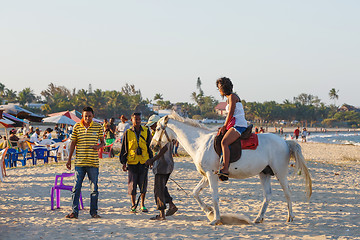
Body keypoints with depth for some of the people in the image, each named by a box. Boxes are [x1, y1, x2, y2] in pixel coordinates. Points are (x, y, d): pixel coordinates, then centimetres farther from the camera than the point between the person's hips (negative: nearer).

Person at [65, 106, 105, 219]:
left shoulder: (98, 127, 2)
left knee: (94, 188, 5)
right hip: (79, 162, 0)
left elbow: (102, 142, 10)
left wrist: (99, 146, -14)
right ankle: (74, 212, 5)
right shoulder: (77, 126, 3)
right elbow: (73, 143, 9)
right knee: (76, 188, 0)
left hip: (93, 163, 0)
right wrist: (69, 159, 7)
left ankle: (94, 212, 14)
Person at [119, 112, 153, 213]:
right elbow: (124, 149, 6)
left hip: (144, 162, 1)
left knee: (143, 184, 3)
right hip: (132, 162, 0)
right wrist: (123, 162, 2)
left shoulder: (146, 131, 4)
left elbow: (150, 147, 11)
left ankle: (142, 204, 18)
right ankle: (133, 205, 14)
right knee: (132, 184, 2)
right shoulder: (128, 133, 2)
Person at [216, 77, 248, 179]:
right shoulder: (229, 98, 23)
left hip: (239, 125, -11)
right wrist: (224, 127, 13)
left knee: (224, 142, -30)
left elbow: (231, 113, -12)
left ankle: (225, 169, -40)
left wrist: (224, 127, -9)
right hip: (234, 125, 11)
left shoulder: (232, 96, -6)